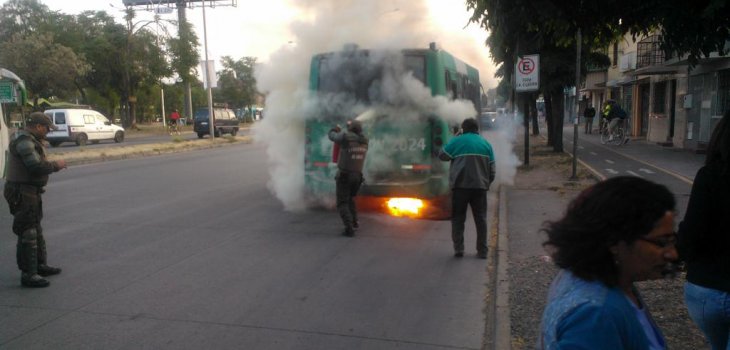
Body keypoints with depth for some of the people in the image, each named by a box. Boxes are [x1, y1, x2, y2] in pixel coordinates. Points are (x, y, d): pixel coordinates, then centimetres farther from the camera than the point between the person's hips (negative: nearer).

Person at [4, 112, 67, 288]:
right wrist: (56, 165, -13)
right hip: (23, 193, -11)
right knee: (27, 234, -6)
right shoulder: (24, 141, -18)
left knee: (36, 230, 20)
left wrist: (53, 165, 4)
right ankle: (28, 275, 0)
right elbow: (37, 166, -27)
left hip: (30, 193, 11)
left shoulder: (29, 140, 15)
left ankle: (40, 265, 33)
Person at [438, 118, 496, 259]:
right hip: (480, 186, 3)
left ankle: (458, 249, 2)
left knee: (458, 218, 7)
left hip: (460, 185, -3)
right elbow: (492, 169, 10)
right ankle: (482, 251, 10)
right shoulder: (486, 144, 9)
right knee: (481, 218, 9)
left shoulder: (456, 141, -3)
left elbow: (442, 155, 9)